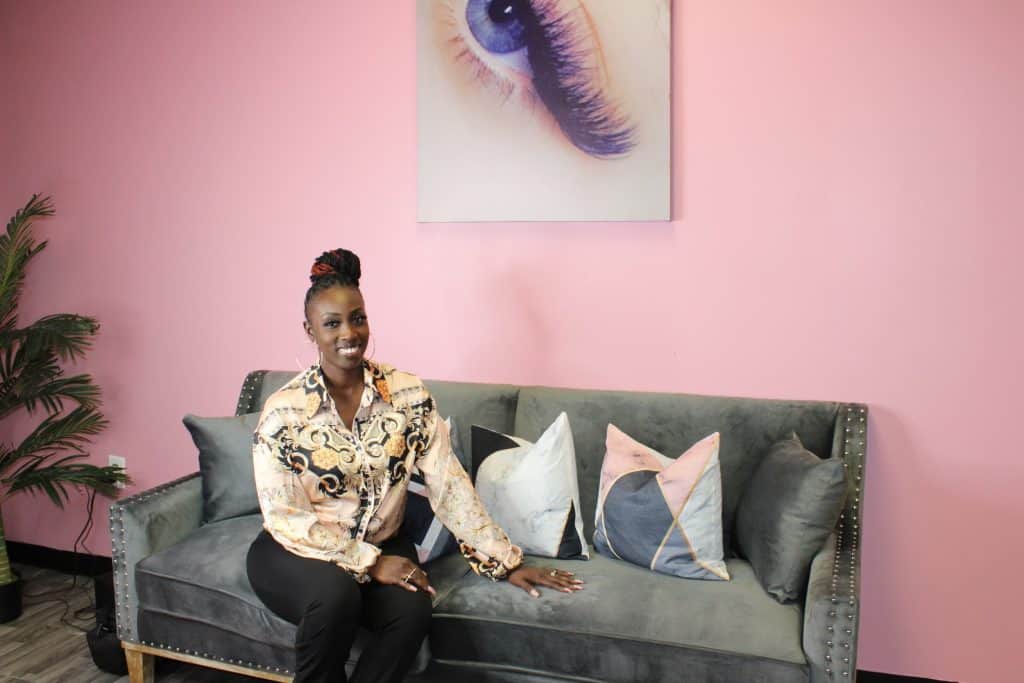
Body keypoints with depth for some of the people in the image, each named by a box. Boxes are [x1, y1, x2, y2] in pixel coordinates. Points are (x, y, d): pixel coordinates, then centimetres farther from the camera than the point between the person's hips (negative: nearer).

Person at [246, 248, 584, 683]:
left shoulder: (407, 393, -8)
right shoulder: (282, 412, -13)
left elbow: (449, 486, -8)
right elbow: (286, 517, -13)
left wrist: (505, 561, -10)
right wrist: (368, 563, -20)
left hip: (381, 545, 2)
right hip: (298, 551, -2)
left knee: (413, 609, -28)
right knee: (336, 595, -33)